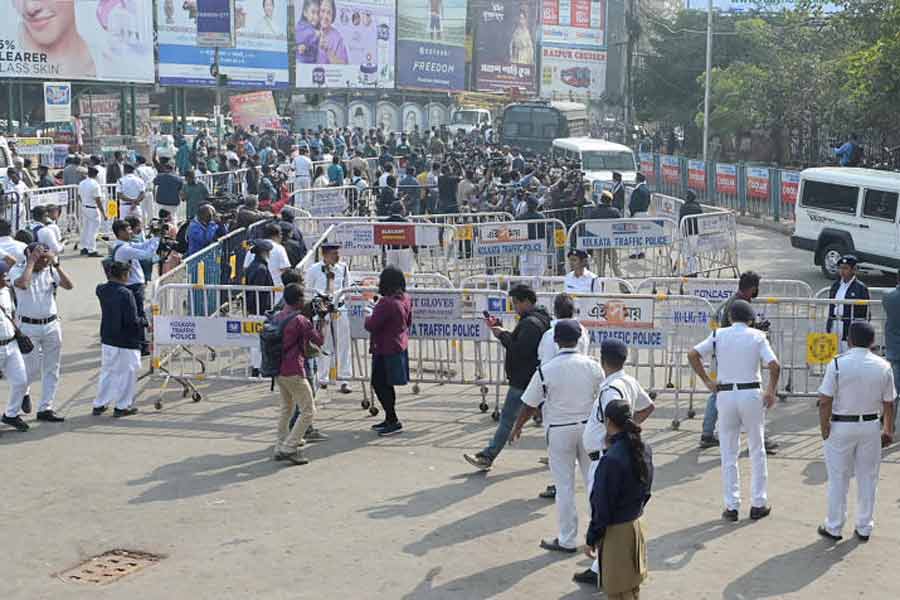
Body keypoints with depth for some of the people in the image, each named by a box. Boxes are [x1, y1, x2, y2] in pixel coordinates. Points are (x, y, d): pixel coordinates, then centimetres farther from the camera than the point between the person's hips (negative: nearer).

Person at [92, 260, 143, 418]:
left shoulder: (101, 290, -1)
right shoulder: (126, 294, -21)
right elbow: (132, 321, -22)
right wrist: (144, 321, -5)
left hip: (107, 339, 7)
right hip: (126, 342, -7)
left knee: (107, 372, 18)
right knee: (127, 374, 8)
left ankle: (99, 405, 22)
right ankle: (122, 406, 13)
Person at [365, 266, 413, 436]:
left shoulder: (386, 303, -24)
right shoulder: (405, 299, 4)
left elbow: (371, 325, -21)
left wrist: (369, 314, 1)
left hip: (386, 350, -9)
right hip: (399, 347, 9)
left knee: (379, 384, 1)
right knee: (385, 384, 18)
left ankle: (393, 420, 2)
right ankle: (390, 419, 27)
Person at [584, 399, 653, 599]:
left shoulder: (611, 460, -27)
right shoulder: (644, 449, -2)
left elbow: (602, 506, -22)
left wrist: (591, 539, -13)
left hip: (617, 531, -8)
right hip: (638, 524, 8)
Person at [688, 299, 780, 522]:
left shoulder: (719, 335, 4)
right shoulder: (758, 336, 1)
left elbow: (692, 355, -5)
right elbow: (774, 366, -10)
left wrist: (707, 381, 1)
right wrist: (771, 392, 1)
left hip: (725, 394, 1)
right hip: (751, 394, -1)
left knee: (728, 453, 9)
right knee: (757, 451, 12)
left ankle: (731, 506, 10)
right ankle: (758, 505, 15)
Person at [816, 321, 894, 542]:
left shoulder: (837, 364, -13)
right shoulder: (883, 366, -3)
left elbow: (825, 401, -14)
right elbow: (889, 404, 2)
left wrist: (824, 428, -5)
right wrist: (888, 430, 14)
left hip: (841, 426, -2)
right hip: (871, 426, 3)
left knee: (838, 479, 8)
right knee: (868, 478, 14)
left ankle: (833, 528, 15)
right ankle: (864, 528, 21)